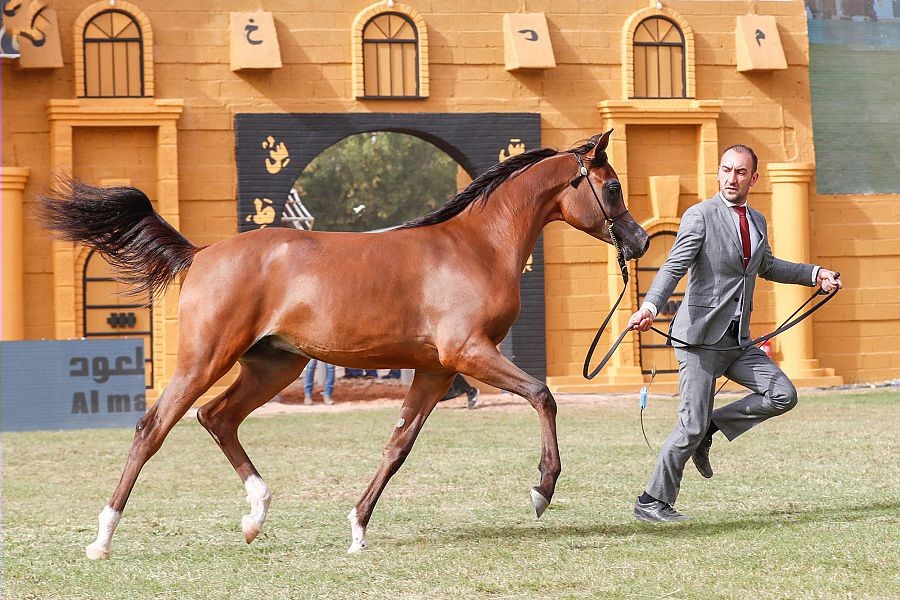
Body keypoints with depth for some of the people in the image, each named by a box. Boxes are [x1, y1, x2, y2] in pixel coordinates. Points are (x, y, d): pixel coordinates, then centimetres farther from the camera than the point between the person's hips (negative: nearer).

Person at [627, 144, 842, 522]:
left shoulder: (757, 221, 14)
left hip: (739, 340, 7)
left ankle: (711, 426, 8)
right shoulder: (700, 216, -8)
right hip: (700, 337, -7)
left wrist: (815, 274, 23)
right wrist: (650, 307, -36)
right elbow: (674, 267, -19)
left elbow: (767, 267, 33)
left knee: (782, 395, -7)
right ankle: (652, 502, 5)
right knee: (692, 426, -8)